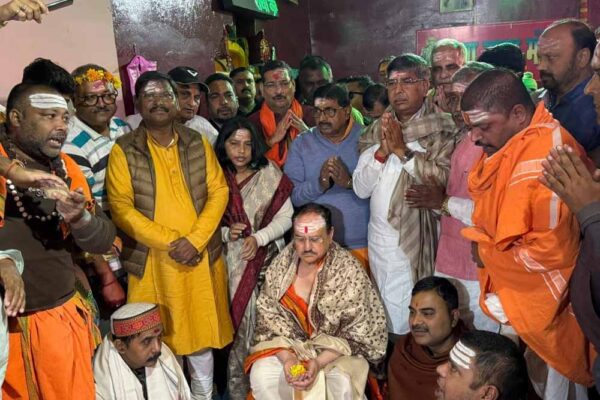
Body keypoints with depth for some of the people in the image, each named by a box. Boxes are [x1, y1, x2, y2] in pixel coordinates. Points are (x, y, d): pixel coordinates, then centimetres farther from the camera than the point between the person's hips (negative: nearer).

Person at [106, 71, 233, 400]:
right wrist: (169, 241, -15)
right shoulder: (123, 150, -2)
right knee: (158, 342, 6)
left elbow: (218, 191, 2)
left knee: (201, 334, 13)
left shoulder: (198, 143, 7)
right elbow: (120, 207, -8)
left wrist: (195, 240, -10)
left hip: (201, 257, 2)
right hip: (152, 262, -2)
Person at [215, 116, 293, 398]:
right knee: (239, 322, 2)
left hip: (267, 260, 0)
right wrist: (226, 233, -15)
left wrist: (258, 238, -13)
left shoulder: (269, 173, 0)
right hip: (231, 262, 0)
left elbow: (285, 217, 0)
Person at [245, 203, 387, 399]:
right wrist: (286, 356, -19)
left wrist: (319, 362, -25)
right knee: (261, 376, -21)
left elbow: (355, 333, -13)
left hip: (337, 349, -2)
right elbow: (268, 313, -5)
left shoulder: (350, 271, -16)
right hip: (288, 344, 3)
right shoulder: (282, 263, -7)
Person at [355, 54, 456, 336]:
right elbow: (360, 188, 2)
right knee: (387, 315, 15)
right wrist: (382, 150, -11)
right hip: (380, 236, 5)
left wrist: (402, 149, -16)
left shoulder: (442, 128, -4)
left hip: (417, 238, -4)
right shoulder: (375, 131, 9)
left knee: (413, 318, 1)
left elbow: (444, 178, -20)